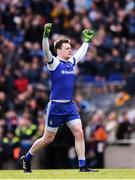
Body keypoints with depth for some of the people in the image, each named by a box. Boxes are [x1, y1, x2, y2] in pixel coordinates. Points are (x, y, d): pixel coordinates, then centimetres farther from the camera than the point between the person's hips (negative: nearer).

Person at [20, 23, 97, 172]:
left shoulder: (71, 62, 10)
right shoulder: (54, 62, -9)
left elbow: (81, 53, 31)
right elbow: (46, 52, -28)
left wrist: (87, 40, 35)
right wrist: (45, 35, -41)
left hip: (70, 106, 6)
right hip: (56, 107, -6)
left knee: (79, 133, -8)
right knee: (48, 138, 3)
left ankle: (82, 166, -6)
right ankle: (26, 159, 23)